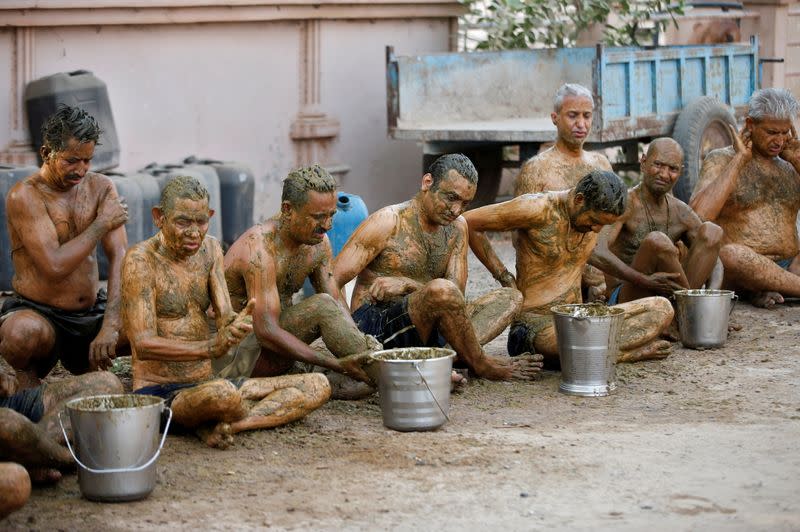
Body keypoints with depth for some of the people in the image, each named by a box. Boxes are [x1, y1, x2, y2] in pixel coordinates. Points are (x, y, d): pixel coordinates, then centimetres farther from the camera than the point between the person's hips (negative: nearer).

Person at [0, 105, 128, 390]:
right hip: (37, 313, -5)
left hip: (91, 314, 5)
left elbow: (120, 258, -7)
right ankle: (25, 377, -3)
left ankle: (91, 361, 13)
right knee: (25, 332, -40)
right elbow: (55, 267, -24)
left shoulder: (100, 187, 3)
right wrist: (102, 224, -13)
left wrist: (110, 326, -22)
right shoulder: (25, 195, -14)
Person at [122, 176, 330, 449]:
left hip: (205, 387, 8)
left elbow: (224, 317, 1)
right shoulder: (141, 260, -11)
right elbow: (143, 345, -20)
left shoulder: (209, 249, 10)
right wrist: (210, 348, -33)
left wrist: (234, 324, -25)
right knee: (223, 394, -43)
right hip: (159, 393, -8)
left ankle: (215, 425, -19)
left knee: (317, 386, -4)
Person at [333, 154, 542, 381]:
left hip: (424, 333, 8)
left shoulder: (457, 228, 11)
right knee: (441, 289, -35)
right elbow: (331, 283, -14)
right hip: (373, 325, -8)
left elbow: (457, 292, 1)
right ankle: (481, 365, -14)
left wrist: (407, 285, -18)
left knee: (510, 298, -2)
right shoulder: (388, 222, -9)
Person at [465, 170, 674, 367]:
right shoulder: (537, 209, -15)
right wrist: (502, 275, -6)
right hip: (536, 322, -7)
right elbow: (468, 223, -10)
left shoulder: (598, 214, 6)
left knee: (662, 308, -5)